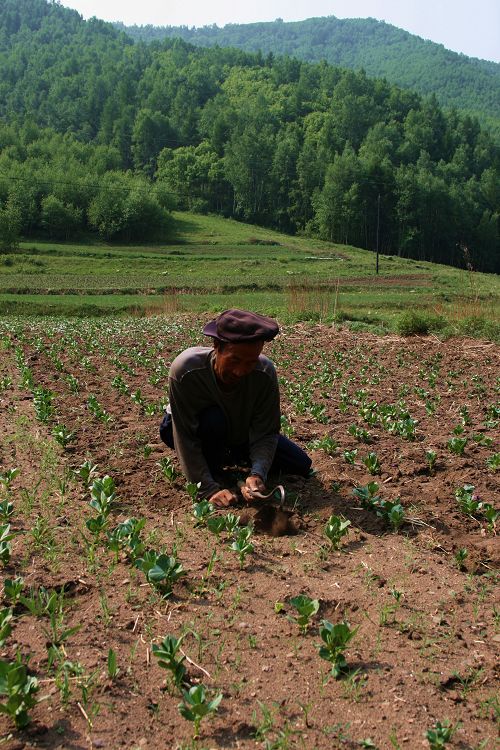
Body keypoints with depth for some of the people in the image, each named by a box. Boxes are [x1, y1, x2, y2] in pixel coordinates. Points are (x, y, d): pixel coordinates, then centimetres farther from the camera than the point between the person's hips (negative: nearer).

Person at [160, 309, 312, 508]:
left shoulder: (265, 373, -30)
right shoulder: (185, 370, -38)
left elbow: (266, 433, -25)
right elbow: (186, 438, -34)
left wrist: (257, 474, -43)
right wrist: (209, 489, -38)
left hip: (241, 434, 4)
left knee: (301, 466, -2)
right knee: (213, 419, -38)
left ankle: (229, 457, 17)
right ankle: (212, 475, -10)